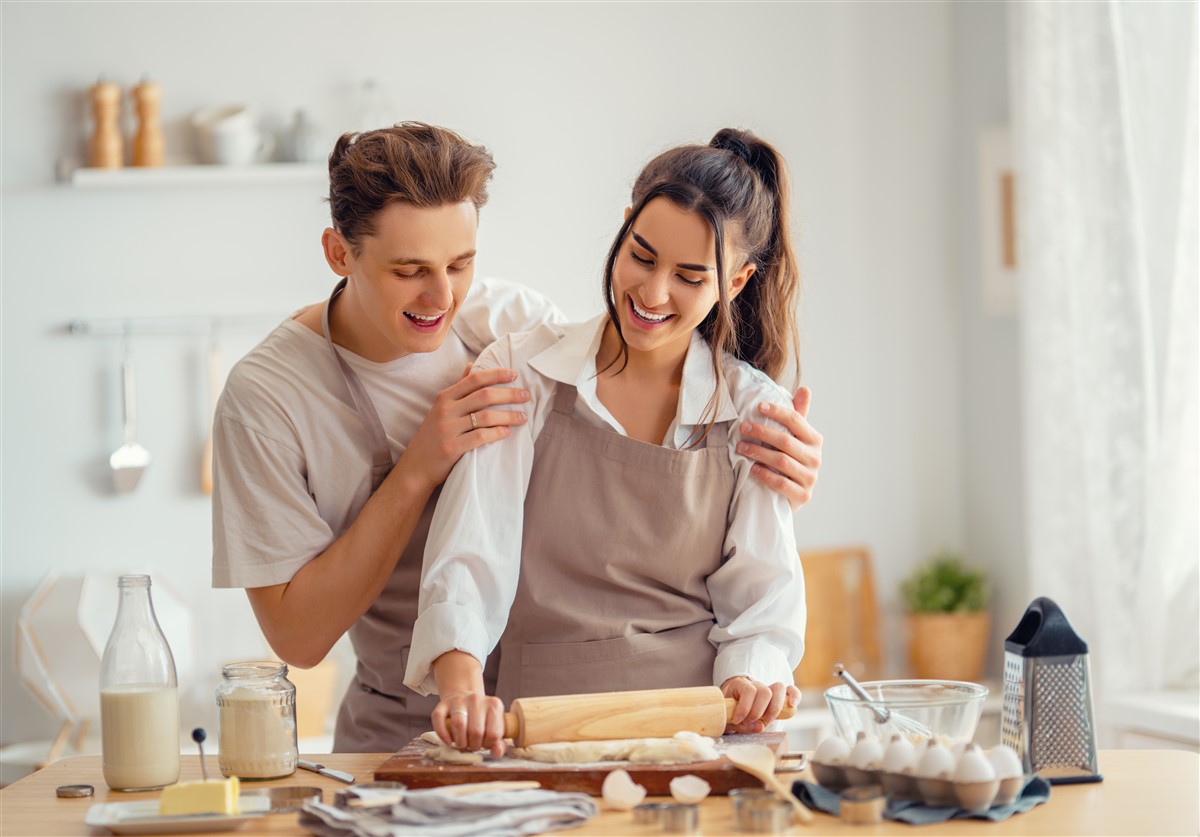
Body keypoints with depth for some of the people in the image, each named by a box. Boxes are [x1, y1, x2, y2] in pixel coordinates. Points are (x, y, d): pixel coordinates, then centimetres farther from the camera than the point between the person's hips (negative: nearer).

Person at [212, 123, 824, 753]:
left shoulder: (516, 321, -1)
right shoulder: (266, 397, -10)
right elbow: (298, 636, -11)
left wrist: (775, 455, -10)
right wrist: (418, 470, -19)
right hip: (403, 734, -2)